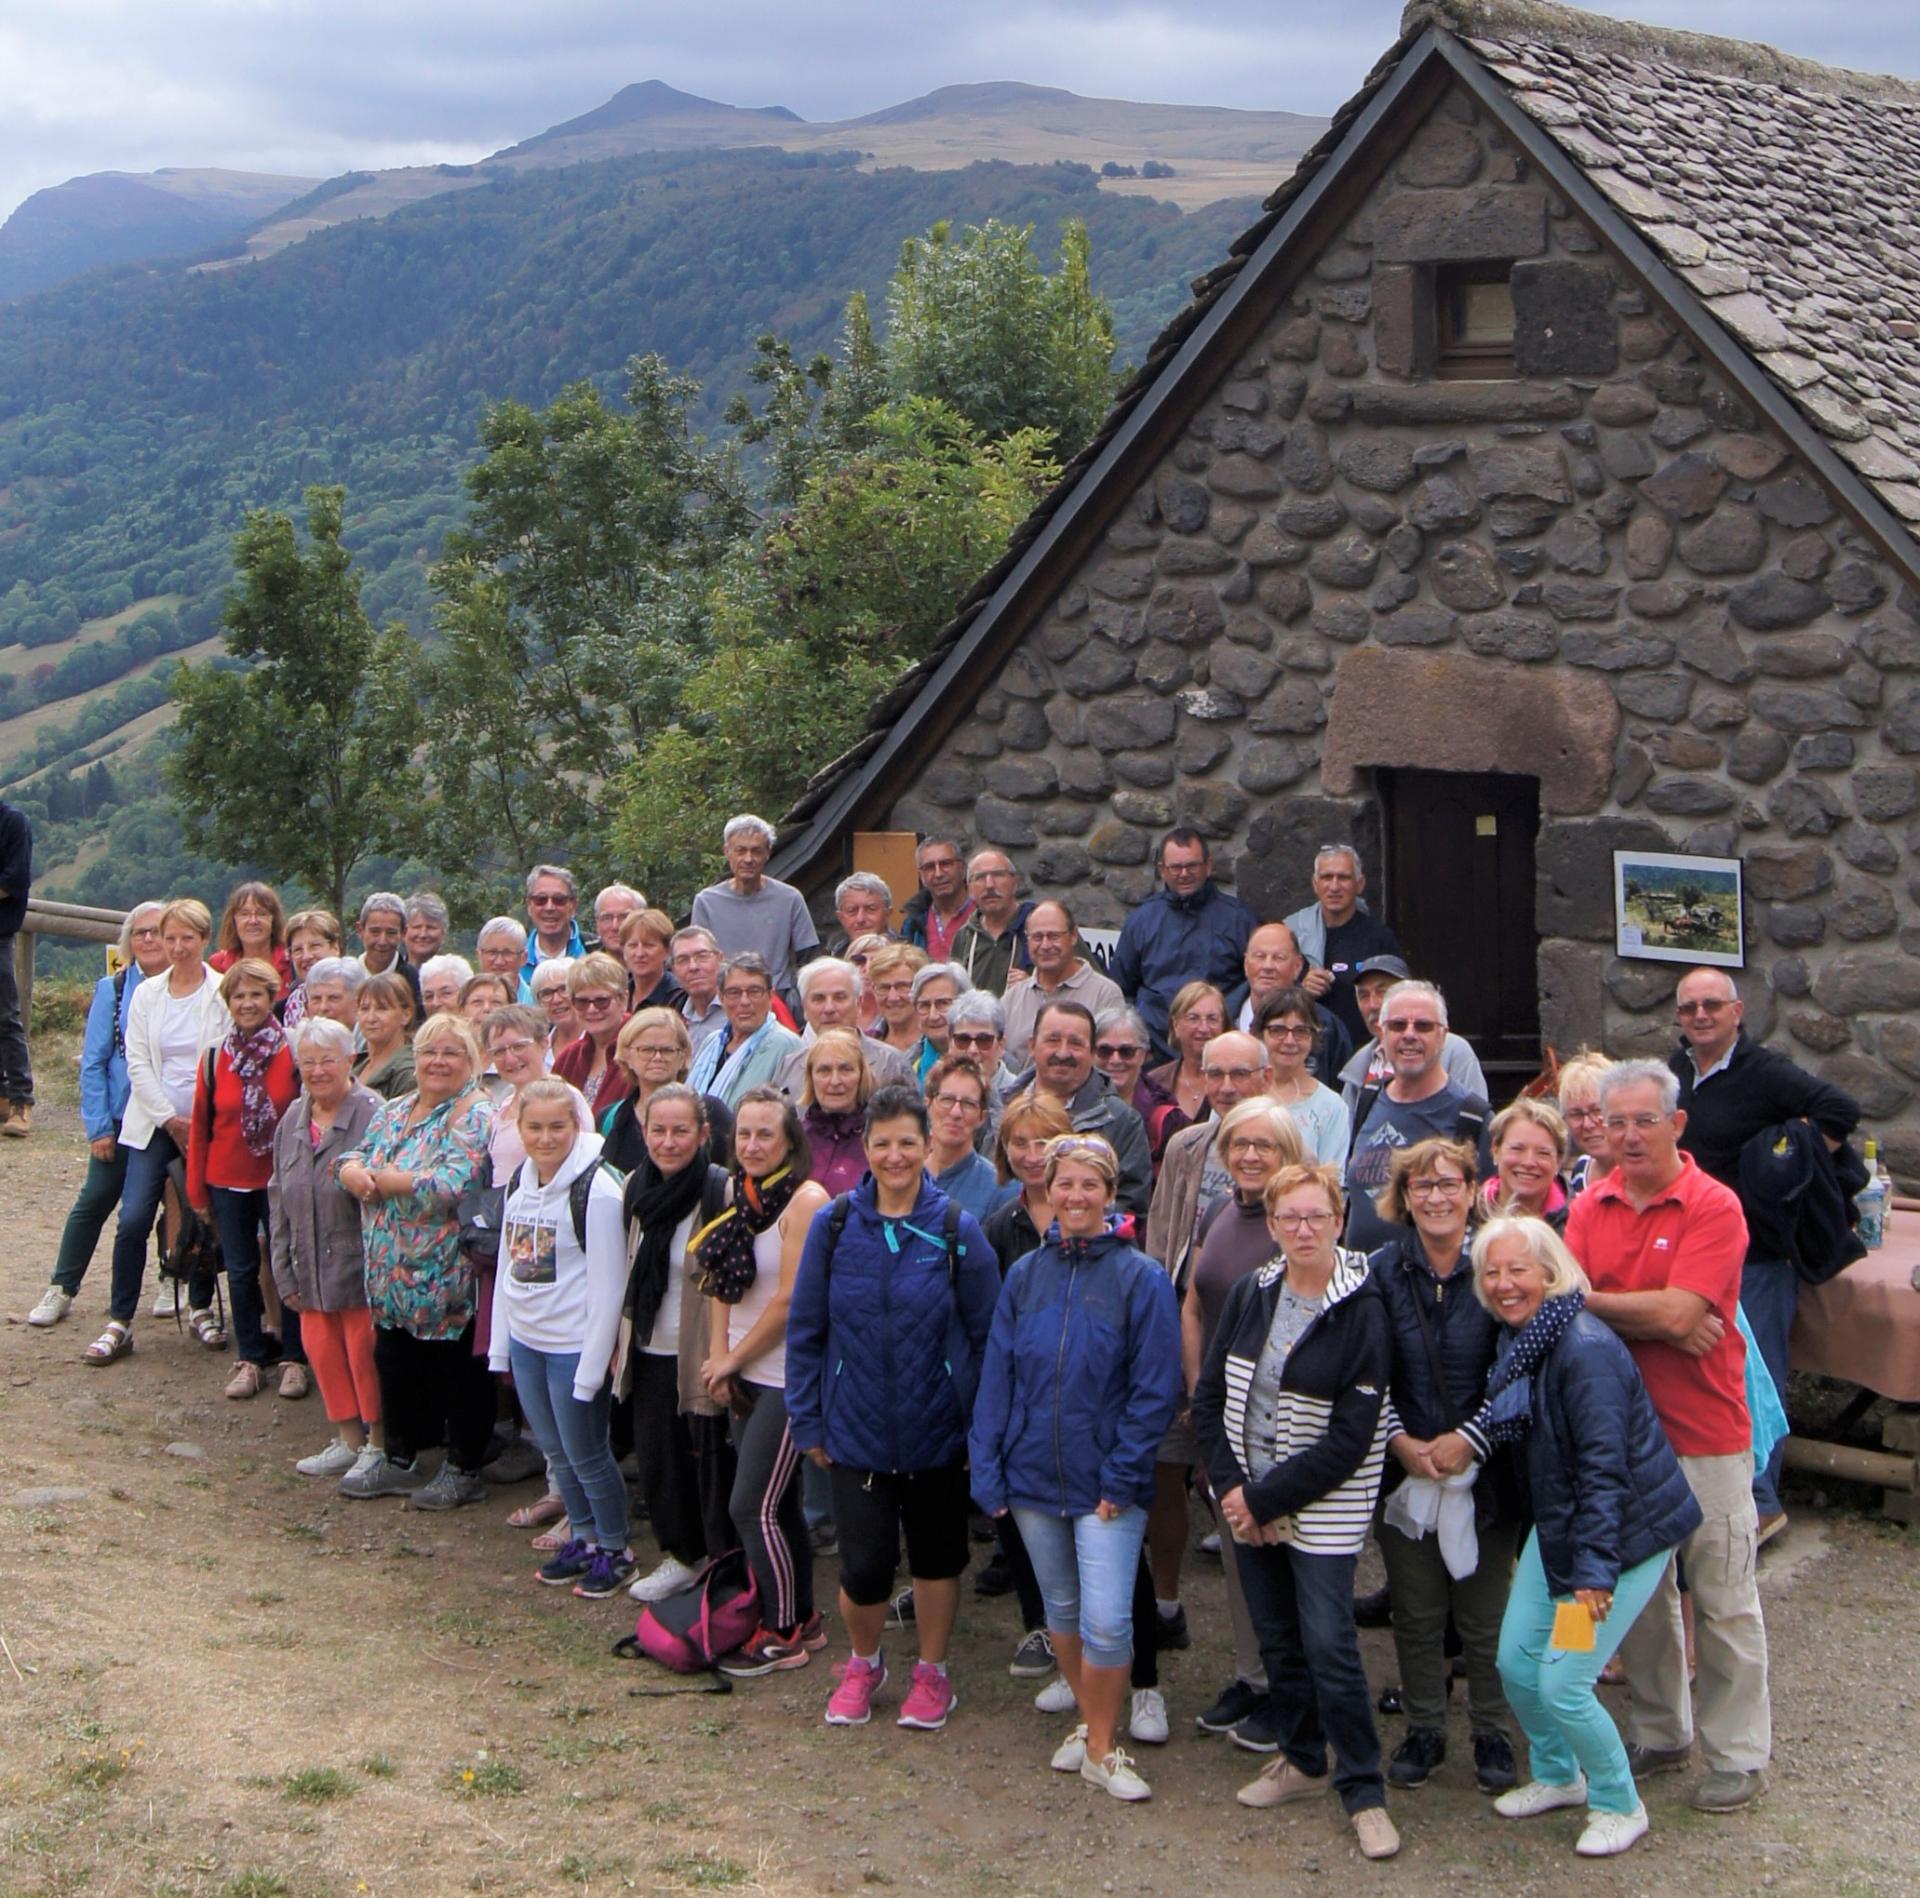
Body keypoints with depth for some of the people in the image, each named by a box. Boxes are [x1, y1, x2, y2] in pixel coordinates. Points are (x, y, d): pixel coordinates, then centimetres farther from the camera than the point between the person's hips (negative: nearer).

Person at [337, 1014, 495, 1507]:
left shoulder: (476, 1117, -13)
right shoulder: (394, 1111, 12)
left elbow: (451, 1185, -25)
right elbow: (356, 1159, 12)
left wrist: (383, 1179, -15)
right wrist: (353, 1170, -13)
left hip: (447, 1277, -7)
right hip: (393, 1275, 8)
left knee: (459, 1372, 4)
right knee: (394, 1364, 16)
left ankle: (464, 1471, 16)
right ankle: (399, 1461, 31)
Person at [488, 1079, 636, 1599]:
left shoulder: (596, 1191, -17)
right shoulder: (518, 1182, 5)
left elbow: (608, 1286, -17)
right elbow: (507, 1266, 13)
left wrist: (592, 1367, -17)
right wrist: (500, 1342, 10)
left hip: (574, 1346, -7)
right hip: (526, 1342, 7)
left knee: (587, 1454, 3)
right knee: (556, 1453, 17)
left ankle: (615, 1551, 21)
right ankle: (584, 1539, 33)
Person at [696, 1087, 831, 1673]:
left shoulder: (806, 1200, -15)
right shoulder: (740, 1196, 9)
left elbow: (791, 1300, -18)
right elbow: (722, 1282, 11)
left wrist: (733, 1359, -9)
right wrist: (719, 1357, -2)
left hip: (788, 1378, -7)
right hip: (745, 1378, 7)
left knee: (753, 1507, -6)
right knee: (778, 1505, 14)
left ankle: (782, 1635, 6)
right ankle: (804, 1621, 25)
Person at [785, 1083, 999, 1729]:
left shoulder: (958, 1230, -7)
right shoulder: (834, 1226, -4)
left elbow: (986, 1332, -2)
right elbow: (805, 1330, 3)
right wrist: (806, 1421, 1)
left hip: (937, 1432, 0)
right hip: (857, 1430, 0)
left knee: (936, 1555, 13)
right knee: (864, 1565, -2)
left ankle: (931, 1670, 35)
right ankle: (863, 1663, 27)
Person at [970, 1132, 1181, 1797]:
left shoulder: (1140, 1278, -8)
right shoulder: (1024, 1276, 4)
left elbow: (1155, 1390, -9)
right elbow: (996, 1377, 4)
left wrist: (1123, 1475, -13)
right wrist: (989, 1469, -2)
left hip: (1108, 1484, -4)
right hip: (1034, 1476, 4)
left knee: (1107, 1621, -8)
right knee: (1061, 1609, 16)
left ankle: (1101, 1748, 9)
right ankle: (1088, 1722, 33)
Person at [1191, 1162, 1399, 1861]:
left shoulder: (1362, 1311, -13)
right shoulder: (1251, 1294, 3)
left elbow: (1351, 1439, -15)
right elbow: (1209, 1396, 6)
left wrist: (1265, 1500, -15)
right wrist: (1231, 1486, -7)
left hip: (1321, 1510, -5)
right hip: (1248, 1503, 5)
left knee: (1329, 1645, -8)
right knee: (1277, 1639, 14)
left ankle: (1364, 1791, 3)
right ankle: (1302, 1761, 31)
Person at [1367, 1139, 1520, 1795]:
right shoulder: (1383, 1272, -1)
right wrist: (1399, 1441, -10)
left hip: (1485, 1473, -2)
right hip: (1404, 1471, 2)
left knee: (1485, 1615, 7)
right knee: (1416, 1613, 10)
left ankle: (1492, 1734, 21)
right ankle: (1423, 1730, 24)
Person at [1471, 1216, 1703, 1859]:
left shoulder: (1585, 1348, -24)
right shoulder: (1518, 1342, 3)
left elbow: (1604, 1468, -25)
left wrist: (1595, 1572, -25)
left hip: (1627, 1532, -8)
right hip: (1557, 1523, 8)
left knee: (1562, 1685, -8)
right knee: (1515, 1662, 8)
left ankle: (1619, 1806, 15)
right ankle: (1557, 1777, 34)